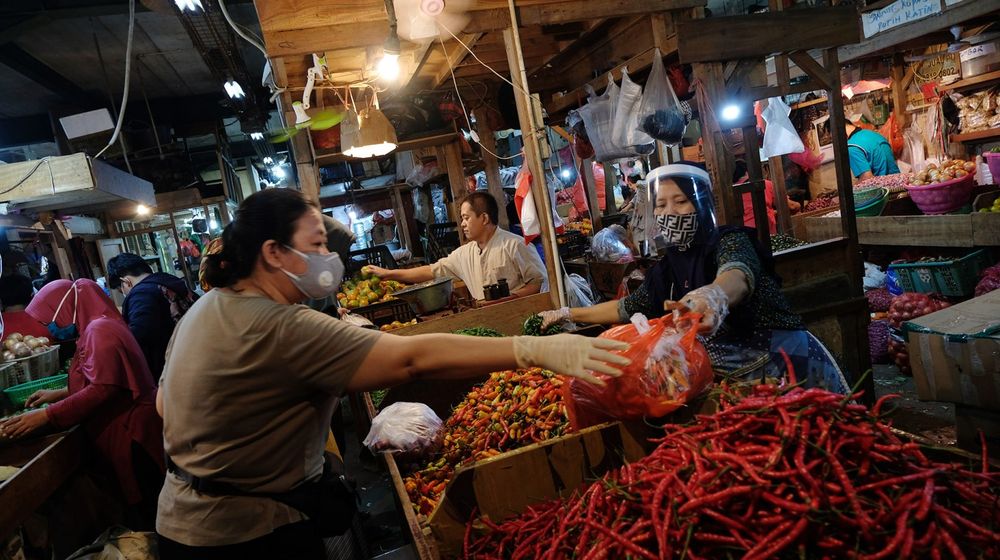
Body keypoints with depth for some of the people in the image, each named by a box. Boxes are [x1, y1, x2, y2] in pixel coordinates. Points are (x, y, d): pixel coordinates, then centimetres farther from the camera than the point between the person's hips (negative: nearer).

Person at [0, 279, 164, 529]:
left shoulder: (99, 330, -16)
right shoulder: (96, 328, 17)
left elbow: (102, 389, -24)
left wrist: (45, 416, -21)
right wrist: (60, 394, 18)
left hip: (132, 433, -10)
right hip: (127, 432, 10)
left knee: (146, 513, 0)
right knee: (143, 510, 16)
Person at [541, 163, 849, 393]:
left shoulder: (730, 241, -11)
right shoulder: (667, 268, 9)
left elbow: (738, 275, -35)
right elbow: (627, 307, 22)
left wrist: (714, 297, -59)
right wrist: (568, 313, 21)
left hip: (781, 359, -5)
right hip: (729, 374, 6)